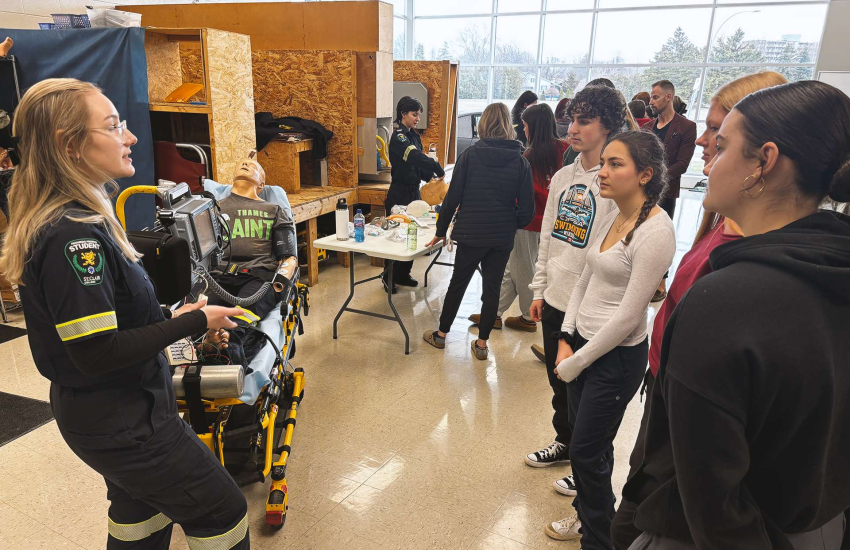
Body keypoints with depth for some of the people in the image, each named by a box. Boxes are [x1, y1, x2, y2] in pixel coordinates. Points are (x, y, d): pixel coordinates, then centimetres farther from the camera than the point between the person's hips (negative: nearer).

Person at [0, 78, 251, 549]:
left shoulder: (74, 218, 3)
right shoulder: (73, 236, -28)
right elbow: (97, 354, -27)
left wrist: (170, 317, 3)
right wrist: (194, 322, -20)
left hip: (120, 409, 10)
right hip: (122, 422, -10)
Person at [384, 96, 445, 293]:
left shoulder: (413, 136, 12)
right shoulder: (398, 137, -15)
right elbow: (416, 157, -30)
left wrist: (430, 177, -3)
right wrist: (439, 170, -28)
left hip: (413, 192, 9)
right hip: (400, 193, -8)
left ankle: (403, 275, 24)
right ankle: (389, 277, 11)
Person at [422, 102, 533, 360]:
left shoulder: (470, 155, -6)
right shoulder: (520, 161, -2)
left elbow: (453, 197, -6)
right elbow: (527, 208, -2)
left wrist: (441, 230, 3)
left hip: (471, 232, -1)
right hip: (502, 236, 1)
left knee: (458, 282, 14)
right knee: (492, 288, 11)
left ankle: (441, 334, 27)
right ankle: (482, 343, 19)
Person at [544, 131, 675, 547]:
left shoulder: (656, 232, -21)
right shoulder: (612, 217, 4)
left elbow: (627, 316, -20)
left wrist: (576, 362, -12)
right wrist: (566, 338, 2)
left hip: (617, 356, -7)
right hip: (583, 341, 7)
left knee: (587, 451, 5)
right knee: (586, 441, 20)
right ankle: (586, 516, 43)